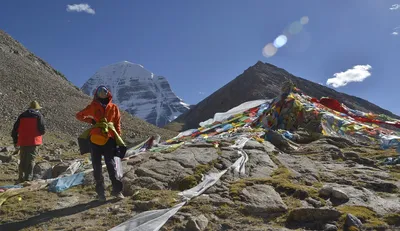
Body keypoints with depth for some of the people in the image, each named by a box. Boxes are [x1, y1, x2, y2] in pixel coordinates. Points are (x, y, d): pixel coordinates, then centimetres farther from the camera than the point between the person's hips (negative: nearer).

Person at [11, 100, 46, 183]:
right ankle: (28, 178, -4)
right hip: (33, 142, -4)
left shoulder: (22, 116, 12)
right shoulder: (38, 116, -1)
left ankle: (21, 179, 20)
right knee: (30, 161, 0)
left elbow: (15, 129, 11)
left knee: (22, 161, 15)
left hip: (23, 142, 4)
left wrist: (15, 141, 20)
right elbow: (42, 130, -9)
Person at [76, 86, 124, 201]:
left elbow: (117, 124, 8)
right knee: (97, 167, 6)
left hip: (109, 140, -1)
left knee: (111, 165, -2)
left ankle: (117, 189, 2)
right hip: (95, 140, 1)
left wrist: (118, 140, 3)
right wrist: (91, 120, -2)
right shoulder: (93, 107, 4)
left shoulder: (114, 108, 5)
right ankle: (100, 192, 15)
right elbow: (79, 115, 14)